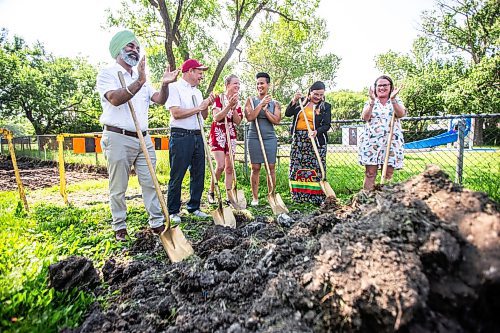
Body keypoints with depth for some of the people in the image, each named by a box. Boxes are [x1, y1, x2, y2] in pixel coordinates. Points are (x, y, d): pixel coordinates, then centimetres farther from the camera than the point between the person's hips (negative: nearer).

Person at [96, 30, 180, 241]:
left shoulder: (141, 78, 20)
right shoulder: (107, 74, 0)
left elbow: (159, 100, 9)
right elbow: (115, 99, -19)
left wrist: (165, 84, -9)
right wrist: (138, 83, -29)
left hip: (143, 139, 6)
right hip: (118, 139, -5)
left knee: (150, 182, 6)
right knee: (118, 188, 3)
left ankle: (157, 222, 13)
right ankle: (119, 227, 16)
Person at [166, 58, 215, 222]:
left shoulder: (197, 92, 19)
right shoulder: (174, 88, -4)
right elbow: (176, 113, -16)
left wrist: (206, 106, 1)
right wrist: (198, 108, -9)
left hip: (197, 136, 8)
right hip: (180, 137, -7)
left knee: (198, 174, 10)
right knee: (177, 176, -1)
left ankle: (194, 207, 23)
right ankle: (173, 211, 10)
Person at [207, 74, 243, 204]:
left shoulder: (237, 102, 11)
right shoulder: (219, 98, -4)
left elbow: (238, 121, 1)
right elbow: (216, 117, -15)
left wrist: (234, 108, -13)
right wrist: (229, 105, -22)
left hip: (231, 135, 5)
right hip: (217, 134, -5)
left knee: (229, 167, 5)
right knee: (220, 165, -16)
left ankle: (229, 196, 12)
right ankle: (211, 192, 3)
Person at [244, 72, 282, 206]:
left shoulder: (275, 103, 9)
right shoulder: (251, 100, 6)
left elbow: (276, 120, -3)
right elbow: (249, 117, -9)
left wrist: (265, 110, -10)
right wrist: (261, 104, -11)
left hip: (270, 138, 1)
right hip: (254, 137, -1)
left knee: (271, 167, 1)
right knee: (255, 168, 1)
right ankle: (255, 197, 9)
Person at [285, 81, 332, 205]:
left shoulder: (326, 106, 5)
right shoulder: (301, 101, 11)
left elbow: (327, 125, -4)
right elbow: (287, 113, 3)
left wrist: (317, 132, -22)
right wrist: (294, 101, -10)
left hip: (316, 140, -2)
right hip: (298, 139, 3)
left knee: (316, 167, -5)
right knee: (297, 167, 3)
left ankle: (317, 197, 0)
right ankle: (298, 196, 12)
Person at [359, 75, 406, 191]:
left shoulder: (397, 101, 12)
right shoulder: (370, 102, 11)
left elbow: (401, 114, -9)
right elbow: (365, 117, -8)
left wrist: (393, 99, -20)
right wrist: (372, 101, -16)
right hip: (371, 141, -1)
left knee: (388, 174, 1)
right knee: (370, 173, -4)